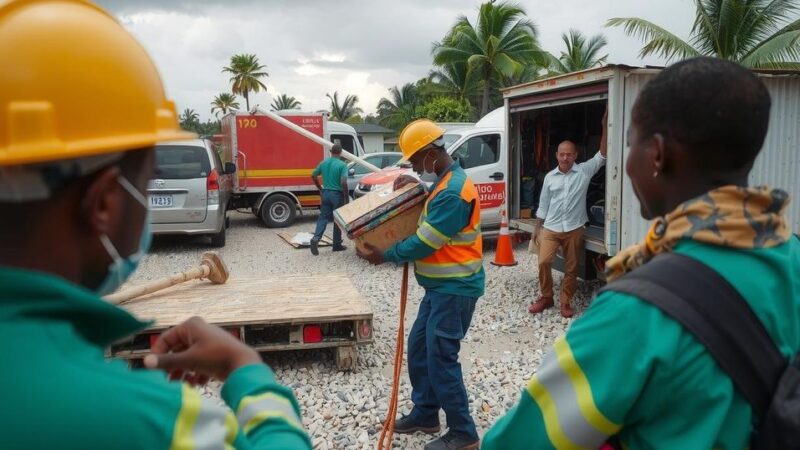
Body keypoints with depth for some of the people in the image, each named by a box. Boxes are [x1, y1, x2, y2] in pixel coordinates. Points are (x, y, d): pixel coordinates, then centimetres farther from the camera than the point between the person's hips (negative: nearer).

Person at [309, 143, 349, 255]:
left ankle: (316, 238, -12)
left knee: (323, 217, 9)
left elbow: (313, 176, 11)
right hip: (337, 195, -4)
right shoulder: (342, 165, -13)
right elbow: (343, 183, -21)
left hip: (326, 193, 5)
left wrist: (320, 189, 21)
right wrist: (346, 198, -12)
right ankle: (337, 245, 15)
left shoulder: (323, 162, 5)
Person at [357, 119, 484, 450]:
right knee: (418, 349, 16)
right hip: (440, 286, 10)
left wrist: (384, 256, -10)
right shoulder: (446, 181, 10)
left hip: (455, 289, -10)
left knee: (441, 358, -5)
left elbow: (424, 244, -22)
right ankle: (425, 414, 30)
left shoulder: (453, 191, -23)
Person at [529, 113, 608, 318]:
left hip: (574, 230, -1)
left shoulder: (584, 171, -1)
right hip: (550, 228, 1)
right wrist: (538, 228, 11)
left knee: (571, 268, 5)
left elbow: (602, 156, -12)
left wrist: (605, 126, -18)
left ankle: (565, 302, 19)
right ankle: (546, 297, 10)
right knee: (544, 262, -10)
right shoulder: (550, 177, 5)